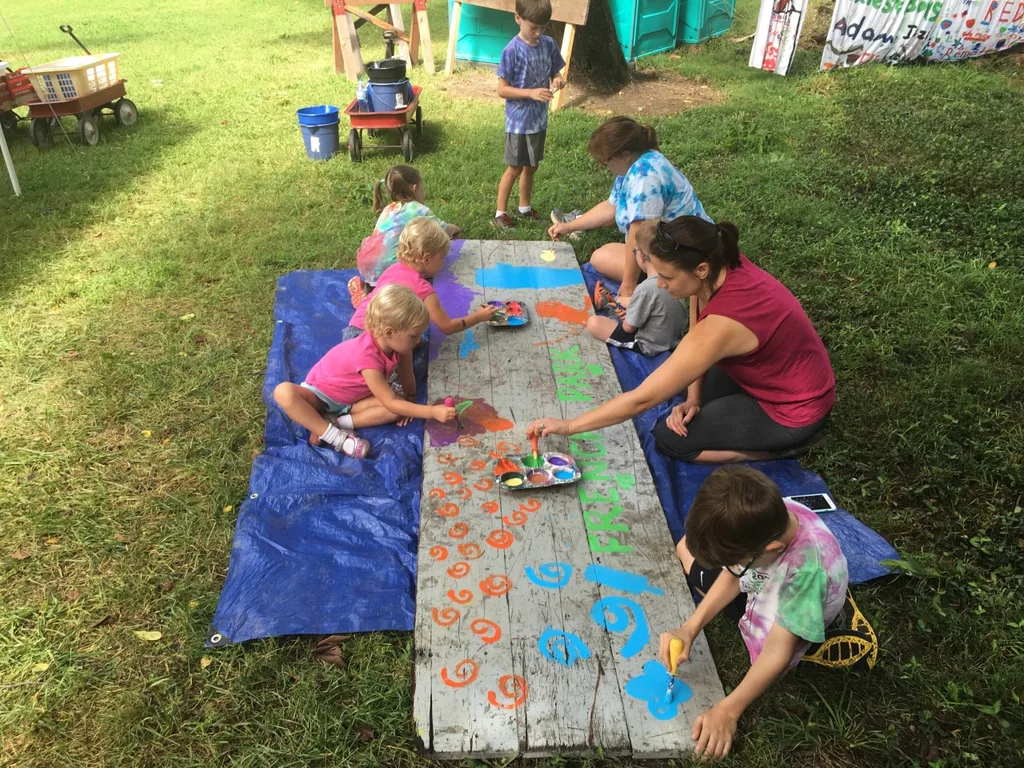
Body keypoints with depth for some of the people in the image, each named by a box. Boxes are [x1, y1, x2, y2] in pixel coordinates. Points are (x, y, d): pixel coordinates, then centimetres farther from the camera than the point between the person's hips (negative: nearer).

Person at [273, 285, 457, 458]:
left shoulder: (399, 344, -17)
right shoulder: (367, 356, -38)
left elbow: (408, 379, 1)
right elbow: (391, 403, -34)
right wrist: (433, 412, -37)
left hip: (353, 399, 6)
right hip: (320, 393, -6)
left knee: (399, 408, -21)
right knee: (284, 392, -38)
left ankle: (337, 422, -20)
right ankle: (332, 434, -32)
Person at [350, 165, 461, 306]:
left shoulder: (389, 208, 15)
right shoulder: (419, 211, -4)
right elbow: (444, 231, 7)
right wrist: (454, 229, 32)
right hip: (386, 269, -8)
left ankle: (367, 284, 18)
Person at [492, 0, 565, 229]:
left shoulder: (549, 44, -1)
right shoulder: (512, 50, -18)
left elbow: (554, 73, 10)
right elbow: (502, 90, -17)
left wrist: (558, 81, -14)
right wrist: (531, 92, -28)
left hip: (539, 120, 6)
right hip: (519, 121, -5)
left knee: (531, 166, 17)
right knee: (515, 168, 4)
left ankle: (525, 208, 34)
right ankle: (500, 213, 17)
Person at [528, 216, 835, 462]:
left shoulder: (721, 323, -37)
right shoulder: (722, 266, -16)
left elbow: (642, 399, -32)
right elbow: (695, 344, 1)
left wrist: (568, 426, -24)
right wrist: (693, 399, -9)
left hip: (794, 408, -8)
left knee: (668, 438, -7)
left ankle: (782, 444, 0)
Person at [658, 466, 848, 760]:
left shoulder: (808, 569, -48)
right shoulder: (769, 516, -32)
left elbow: (776, 653, -38)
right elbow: (733, 574, -16)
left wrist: (727, 711, -33)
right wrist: (690, 628, -24)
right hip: (762, 585, 6)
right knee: (688, 548, 9)